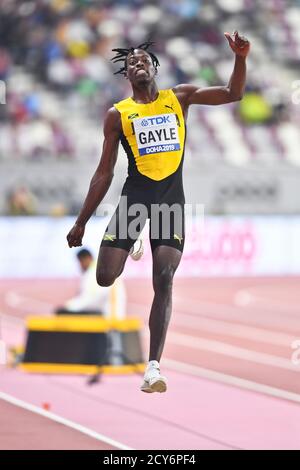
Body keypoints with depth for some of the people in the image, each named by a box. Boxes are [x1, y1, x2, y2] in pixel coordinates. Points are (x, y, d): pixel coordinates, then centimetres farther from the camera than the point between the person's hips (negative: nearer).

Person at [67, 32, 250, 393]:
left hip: (172, 196, 0)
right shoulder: (118, 114, 6)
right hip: (136, 194, 0)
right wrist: (81, 223, 7)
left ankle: (153, 366, -10)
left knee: (164, 280, -10)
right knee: (105, 277, -11)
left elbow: (233, 94, 5)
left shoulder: (179, 97, 10)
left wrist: (240, 59, -14)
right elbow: (104, 173, 9)